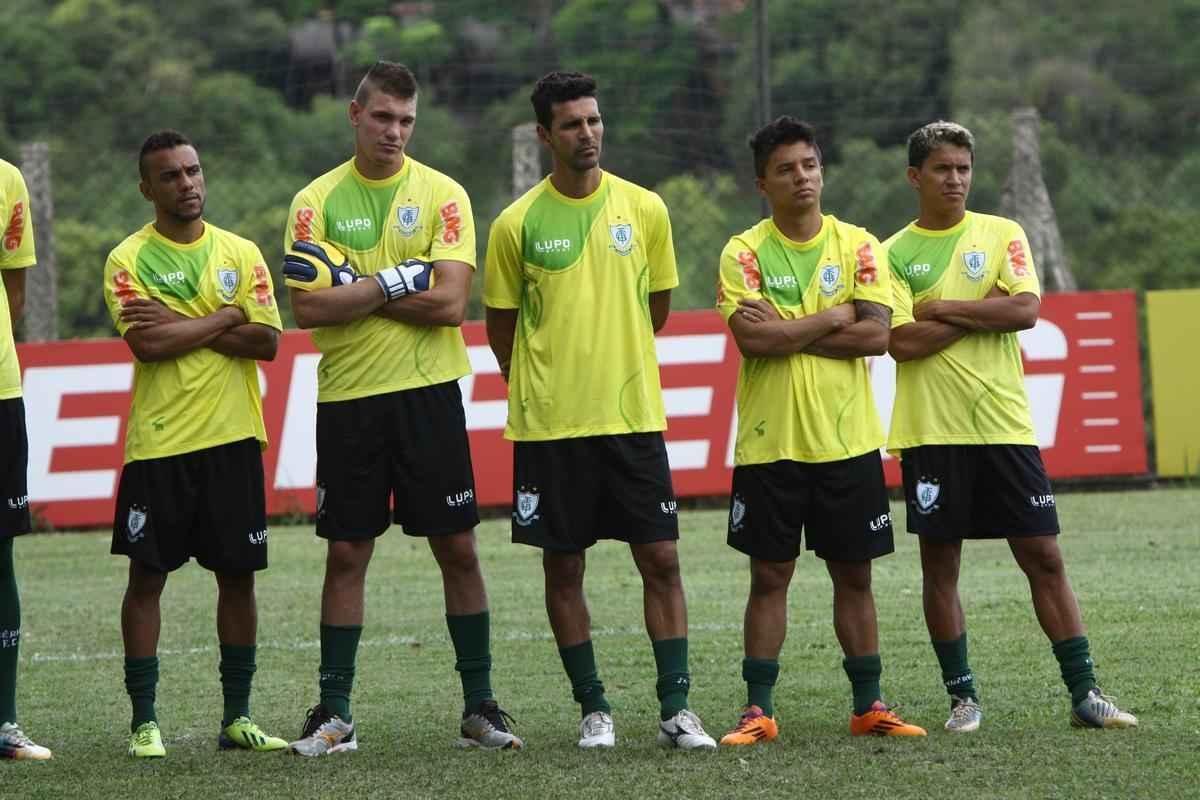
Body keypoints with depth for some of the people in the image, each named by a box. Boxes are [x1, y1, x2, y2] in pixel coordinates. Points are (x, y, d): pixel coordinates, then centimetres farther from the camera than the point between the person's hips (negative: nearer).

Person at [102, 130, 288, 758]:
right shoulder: (128, 260, -1)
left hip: (232, 439, 3)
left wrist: (181, 325, -9)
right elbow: (147, 343, -15)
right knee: (147, 576, 0)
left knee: (237, 576, 5)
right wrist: (225, 317, -7)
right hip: (158, 444, -3)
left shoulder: (241, 254, 8)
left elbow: (267, 342, -3)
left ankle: (237, 716, 14)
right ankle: (144, 720, 6)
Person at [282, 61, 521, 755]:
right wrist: (393, 283, -14)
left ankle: (480, 705, 9)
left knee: (458, 549, 1)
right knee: (347, 553, 4)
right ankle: (335, 713, 9)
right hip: (348, 397, 1)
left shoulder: (443, 196, 0)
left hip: (428, 392, -1)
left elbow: (450, 303, -12)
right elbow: (307, 308, -8)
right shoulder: (317, 201, 3)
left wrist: (351, 291, -10)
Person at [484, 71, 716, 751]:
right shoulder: (518, 225, -3)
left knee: (661, 559, -2)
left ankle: (676, 710, 2)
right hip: (550, 423, -1)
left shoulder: (645, 209, 3)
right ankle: (594, 708, 15)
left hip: (634, 415, 1)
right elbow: (502, 329, 8)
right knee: (564, 568, 4)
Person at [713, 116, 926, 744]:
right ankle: (758, 710, 6)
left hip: (848, 440, 2)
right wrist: (832, 319, -9)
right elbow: (752, 338, -15)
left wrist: (787, 331, -11)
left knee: (854, 575, 7)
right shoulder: (744, 253, -1)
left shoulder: (858, 246, 4)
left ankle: (868, 705, 14)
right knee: (769, 576, 1)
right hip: (769, 443, -2)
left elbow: (876, 334, -8)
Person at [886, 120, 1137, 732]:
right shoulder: (895, 254, 3)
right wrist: (982, 312, -8)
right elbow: (901, 342, -9)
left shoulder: (1002, 235, 6)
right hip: (931, 431, 0)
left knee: (1043, 555, 0)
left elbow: (1026, 309, -9)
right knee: (940, 564, 3)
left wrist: (943, 309, -9)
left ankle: (1083, 692, 3)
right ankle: (962, 696, 13)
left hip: (1004, 424, 1)